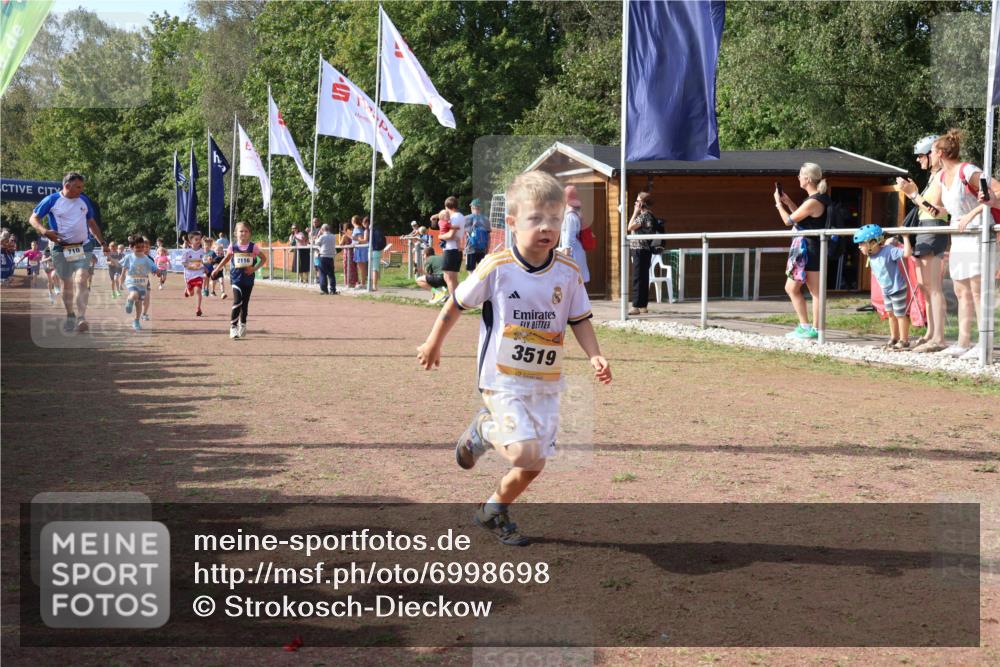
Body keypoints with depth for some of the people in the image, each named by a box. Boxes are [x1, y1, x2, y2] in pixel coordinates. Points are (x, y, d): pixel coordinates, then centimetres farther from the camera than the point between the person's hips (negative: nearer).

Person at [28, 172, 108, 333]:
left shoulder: (84, 200, 7)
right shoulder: (52, 200, -4)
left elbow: (92, 223, 19)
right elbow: (33, 218, -1)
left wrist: (102, 243, 15)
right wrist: (45, 231, -20)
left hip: (83, 247, 1)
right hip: (61, 249, -1)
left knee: (81, 280, -16)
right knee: (67, 283, 10)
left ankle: (81, 318, -24)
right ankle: (70, 316, 26)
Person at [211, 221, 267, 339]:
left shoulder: (253, 247, -4)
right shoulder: (233, 247, -2)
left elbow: (264, 258, 4)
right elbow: (226, 258, 14)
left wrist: (255, 268, -7)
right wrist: (217, 270, 13)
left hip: (248, 278, 1)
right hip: (236, 278, -1)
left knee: (245, 303, 10)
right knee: (237, 302, -16)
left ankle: (242, 325, 28)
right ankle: (233, 327, -11)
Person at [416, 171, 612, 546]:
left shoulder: (568, 273, -2)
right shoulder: (496, 268, -13)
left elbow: (580, 320, 8)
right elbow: (456, 304, 1)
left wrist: (595, 357, -9)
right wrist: (433, 344, 12)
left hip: (545, 383, 5)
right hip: (503, 379, -4)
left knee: (534, 466, 9)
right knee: (525, 452, -21)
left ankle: (493, 510, 35)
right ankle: (484, 429, 11)